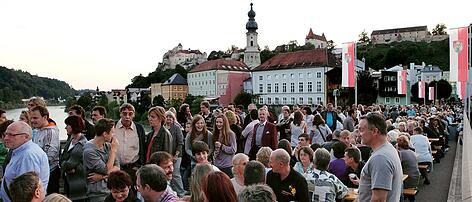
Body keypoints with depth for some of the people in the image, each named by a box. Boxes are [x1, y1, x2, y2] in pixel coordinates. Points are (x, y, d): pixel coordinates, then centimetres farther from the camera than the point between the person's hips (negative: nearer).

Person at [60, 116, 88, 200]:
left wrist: (65, 165, -6)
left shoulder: (84, 143, -15)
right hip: (67, 179, 8)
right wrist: (66, 166, -11)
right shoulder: (69, 141, 12)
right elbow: (62, 159, 9)